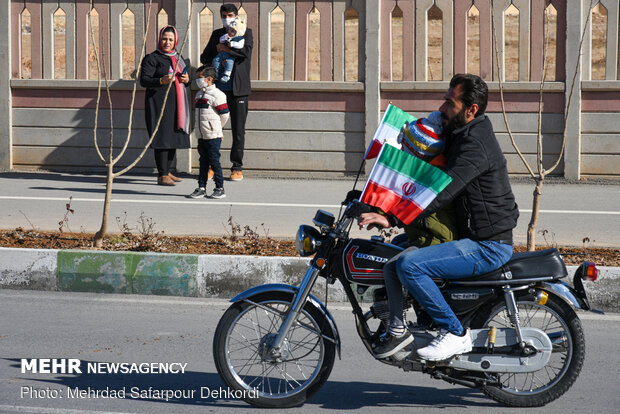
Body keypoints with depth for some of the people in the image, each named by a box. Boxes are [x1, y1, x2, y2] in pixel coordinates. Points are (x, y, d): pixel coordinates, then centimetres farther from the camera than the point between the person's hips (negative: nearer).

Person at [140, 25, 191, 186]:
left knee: (174, 137, 9)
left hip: (177, 103, 7)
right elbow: (144, 80, -10)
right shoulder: (152, 58, -2)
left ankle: (167, 171, 19)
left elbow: (187, 79, 24)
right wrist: (161, 81, -27)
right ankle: (161, 175, -9)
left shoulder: (180, 59, 17)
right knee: (162, 137, -10)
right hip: (160, 103, -7)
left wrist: (187, 80, 0)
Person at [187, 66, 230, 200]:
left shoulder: (216, 95, -11)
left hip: (213, 136, -8)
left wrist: (215, 128, 3)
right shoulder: (199, 95, 15)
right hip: (201, 136, 8)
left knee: (214, 162, -5)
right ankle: (201, 188, 14)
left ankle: (220, 189, 2)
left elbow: (224, 115, -9)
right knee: (203, 162, 10)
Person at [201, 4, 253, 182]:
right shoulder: (217, 34, 16)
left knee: (238, 130, -1)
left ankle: (237, 167, 5)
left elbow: (246, 51, -14)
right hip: (218, 88, 3)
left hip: (238, 90, -3)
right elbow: (204, 57, 14)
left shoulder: (245, 32, 5)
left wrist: (223, 48, -9)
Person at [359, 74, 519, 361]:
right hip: (471, 237, 11)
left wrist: (393, 219, -32)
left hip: (488, 247, -11)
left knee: (409, 264, -24)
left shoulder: (475, 143, -19)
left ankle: (455, 334, -15)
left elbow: (442, 193, -28)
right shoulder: (460, 134, 13)